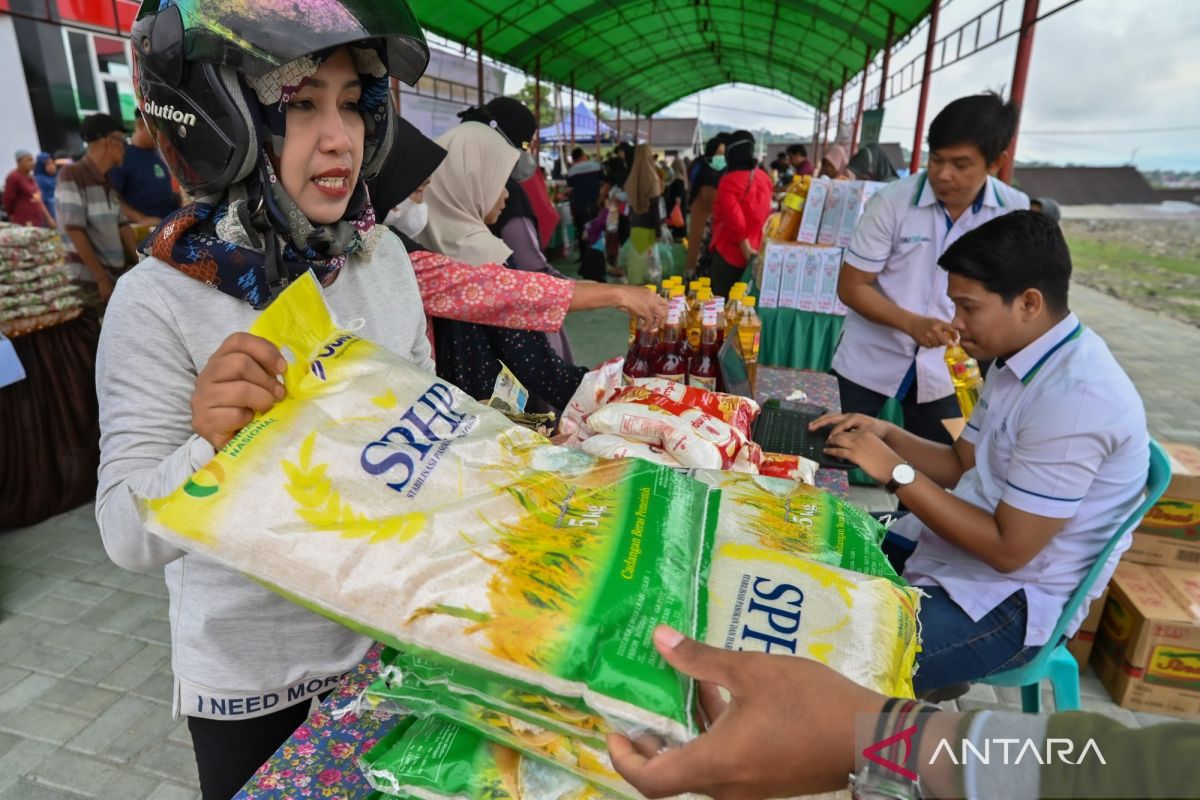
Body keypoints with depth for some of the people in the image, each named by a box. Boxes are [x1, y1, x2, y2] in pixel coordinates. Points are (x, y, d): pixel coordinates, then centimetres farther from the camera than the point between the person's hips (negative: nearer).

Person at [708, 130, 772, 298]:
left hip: (730, 252, -6)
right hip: (757, 250, 6)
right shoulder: (763, 178, 3)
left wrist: (744, 247, -14)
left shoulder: (729, 181, -18)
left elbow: (735, 220, -24)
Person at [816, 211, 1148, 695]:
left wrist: (896, 473, -23)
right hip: (955, 549, 9)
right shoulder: (1018, 359, 3)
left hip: (1010, 603, -9)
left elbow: (1008, 549, -24)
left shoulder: (1074, 397, -27)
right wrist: (886, 434, -4)